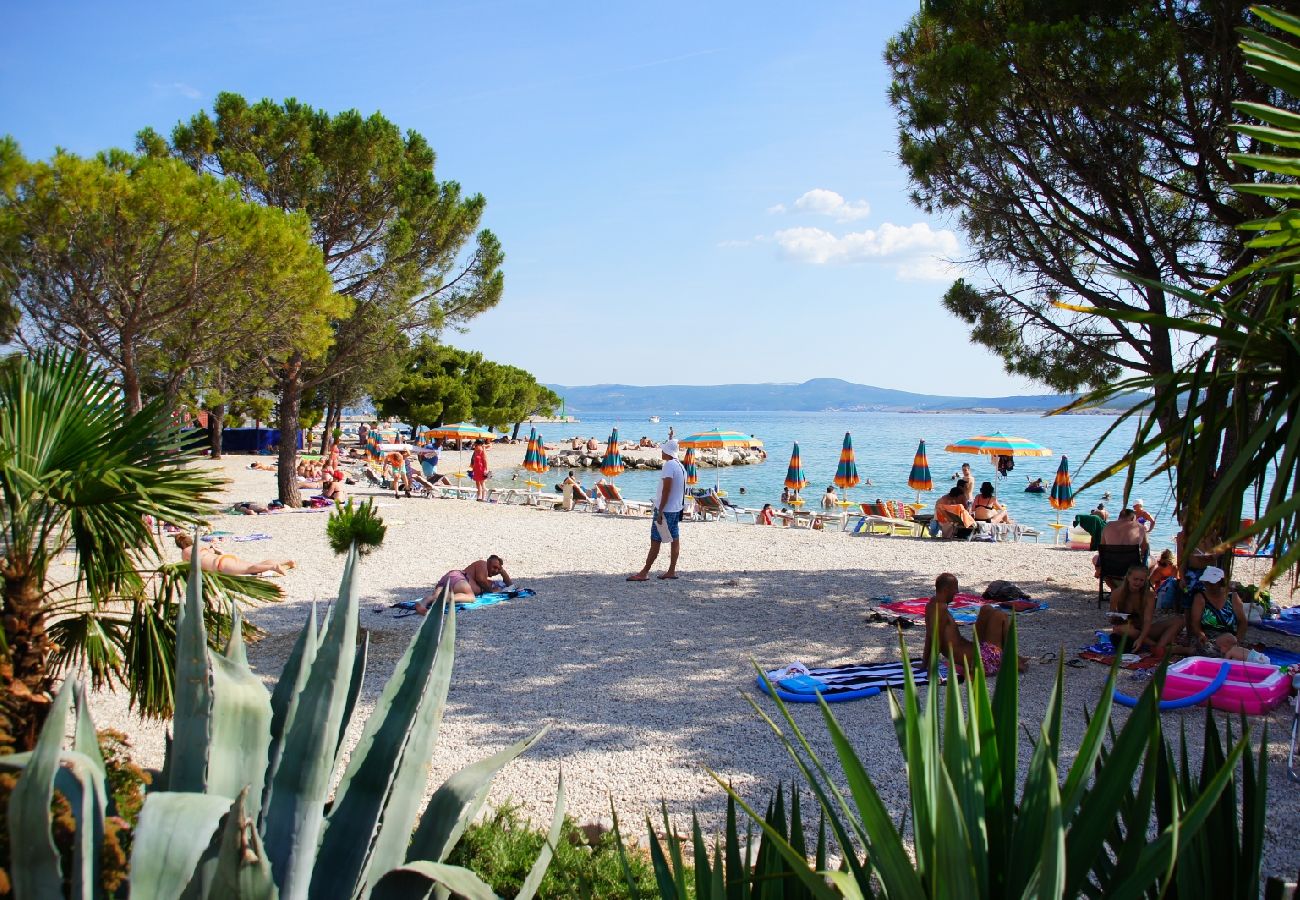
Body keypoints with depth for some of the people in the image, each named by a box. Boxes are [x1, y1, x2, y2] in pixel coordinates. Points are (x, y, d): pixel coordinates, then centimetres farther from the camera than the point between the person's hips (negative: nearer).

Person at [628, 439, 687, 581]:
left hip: (666, 509, -10)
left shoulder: (669, 465, -17)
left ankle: (644, 573, -4)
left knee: (655, 540, -6)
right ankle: (672, 571, 14)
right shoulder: (681, 466, 12)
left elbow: (666, 490, -21)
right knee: (675, 539, 9)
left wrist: (660, 511, -20)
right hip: (676, 508, 10)